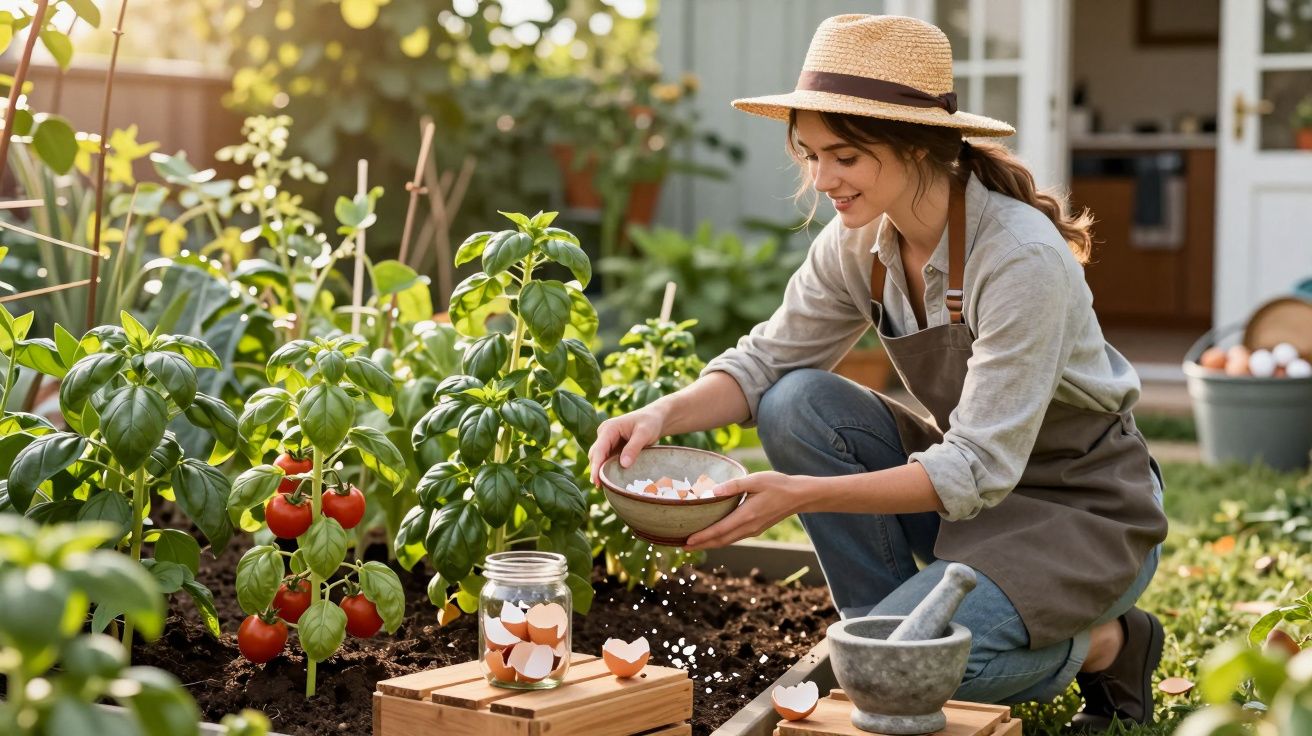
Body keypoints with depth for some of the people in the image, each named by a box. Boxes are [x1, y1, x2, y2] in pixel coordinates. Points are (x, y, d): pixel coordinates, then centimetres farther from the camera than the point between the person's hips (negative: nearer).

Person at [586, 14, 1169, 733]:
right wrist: (663, 414, -22)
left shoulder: (1023, 258, -28)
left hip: (1084, 514, -7)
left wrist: (801, 495, -38)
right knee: (799, 403, -14)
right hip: (973, 490, 7)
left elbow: (978, 470, -31)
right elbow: (766, 361, -2)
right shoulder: (857, 243, -7)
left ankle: (1103, 643, 1)